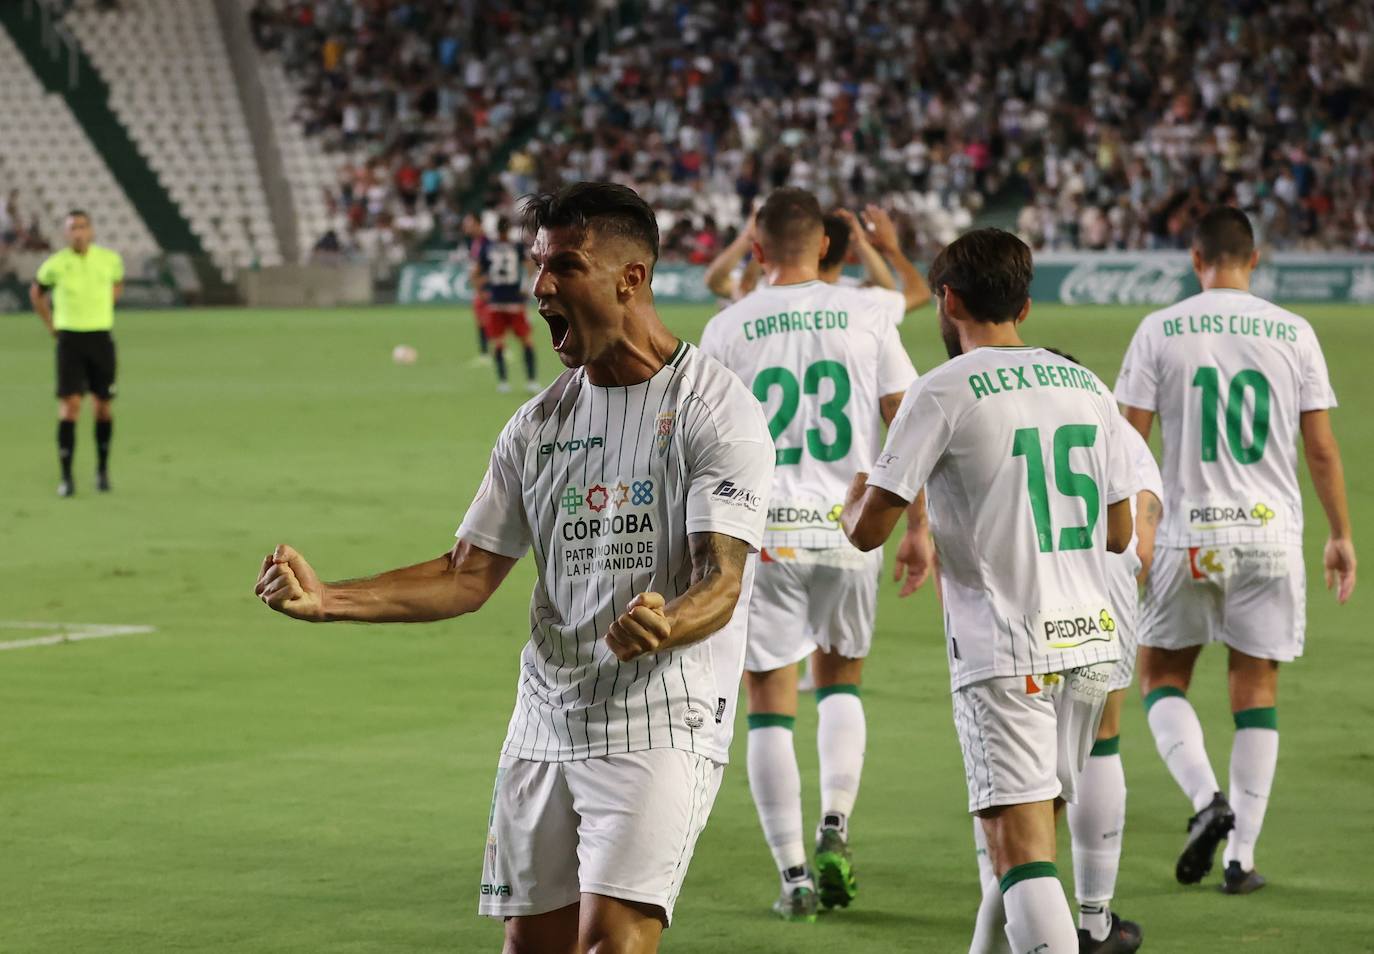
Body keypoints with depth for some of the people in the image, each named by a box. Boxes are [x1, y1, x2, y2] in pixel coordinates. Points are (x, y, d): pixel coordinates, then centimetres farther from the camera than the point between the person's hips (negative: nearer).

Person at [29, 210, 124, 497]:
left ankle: (102, 470, 23)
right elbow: (37, 292, 14)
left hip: (101, 339, 2)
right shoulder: (55, 264, -6)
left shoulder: (110, 259, -1)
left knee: (103, 406, 5)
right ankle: (66, 478, -6)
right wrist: (51, 326, 8)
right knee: (69, 406, -10)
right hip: (69, 340, -2)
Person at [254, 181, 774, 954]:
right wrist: (327, 600, 1)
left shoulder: (717, 410, -8)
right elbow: (469, 575, 13)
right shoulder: (540, 424, 12)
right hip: (547, 721, 6)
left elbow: (721, 581, -17)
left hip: (661, 723, -6)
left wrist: (663, 626, -40)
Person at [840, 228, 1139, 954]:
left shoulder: (945, 391, -7)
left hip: (1005, 654, -6)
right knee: (1033, 830, 19)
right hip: (1090, 639, 6)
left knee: (1022, 850, -10)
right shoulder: (1087, 387, 10)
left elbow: (868, 531, -8)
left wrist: (852, 502, 16)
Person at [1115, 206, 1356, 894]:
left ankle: (1206, 798, -9)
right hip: (1271, 535, 1)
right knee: (1256, 690, 8)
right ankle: (1242, 855, 6)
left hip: (1187, 537, -1)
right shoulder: (1294, 335, 1)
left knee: (1161, 677, 14)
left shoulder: (1159, 332, -2)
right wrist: (1341, 536, 14)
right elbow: (1322, 450, 3)